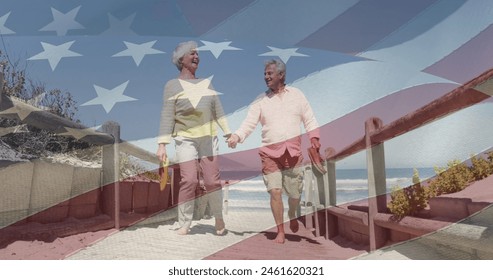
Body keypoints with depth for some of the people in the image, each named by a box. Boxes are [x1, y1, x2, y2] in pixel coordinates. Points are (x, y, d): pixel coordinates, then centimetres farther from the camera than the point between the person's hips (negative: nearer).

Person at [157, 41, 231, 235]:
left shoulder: (206, 83, 12)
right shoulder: (172, 85, 0)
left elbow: (218, 111, 13)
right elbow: (167, 116, -6)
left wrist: (228, 133, 9)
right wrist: (162, 145, -12)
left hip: (208, 139, 3)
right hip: (185, 140, -3)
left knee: (212, 180, -1)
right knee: (189, 181, -11)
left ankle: (219, 218, 17)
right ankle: (184, 224, 2)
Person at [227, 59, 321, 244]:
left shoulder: (297, 94, 9)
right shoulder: (261, 101, 6)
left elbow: (309, 119, 10)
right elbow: (249, 123, -2)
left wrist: (315, 140, -2)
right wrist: (236, 136, -20)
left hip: (294, 151, 1)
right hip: (270, 153, 0)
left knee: (294, 192, 7)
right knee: (275, 192, -7)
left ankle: (292, 216, 39)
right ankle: (280, 232, 8)